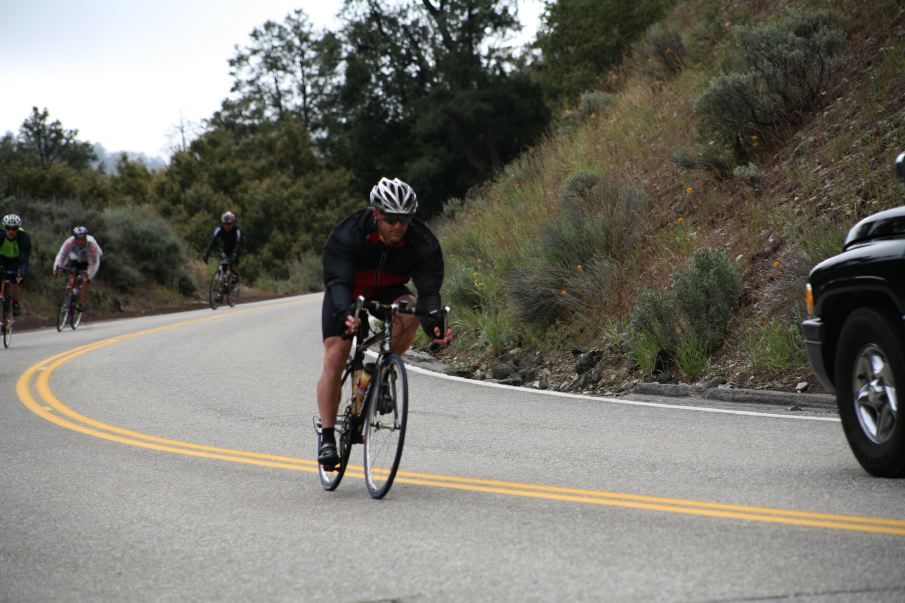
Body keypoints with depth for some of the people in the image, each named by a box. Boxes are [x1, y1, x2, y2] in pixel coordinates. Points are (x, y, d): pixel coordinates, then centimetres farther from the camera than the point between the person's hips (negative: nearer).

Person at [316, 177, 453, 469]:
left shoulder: (423, 243, -26)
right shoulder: (348, 234, -32)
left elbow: (429, 288, -31)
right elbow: (338, 280, -40)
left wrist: (433, 323, -51)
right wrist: (346, 313, -61)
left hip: (387, 292, 2)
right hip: (347, 294, -1)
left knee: (410, 310, -33)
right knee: (334, 357, -16)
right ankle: (327, 437, -9)